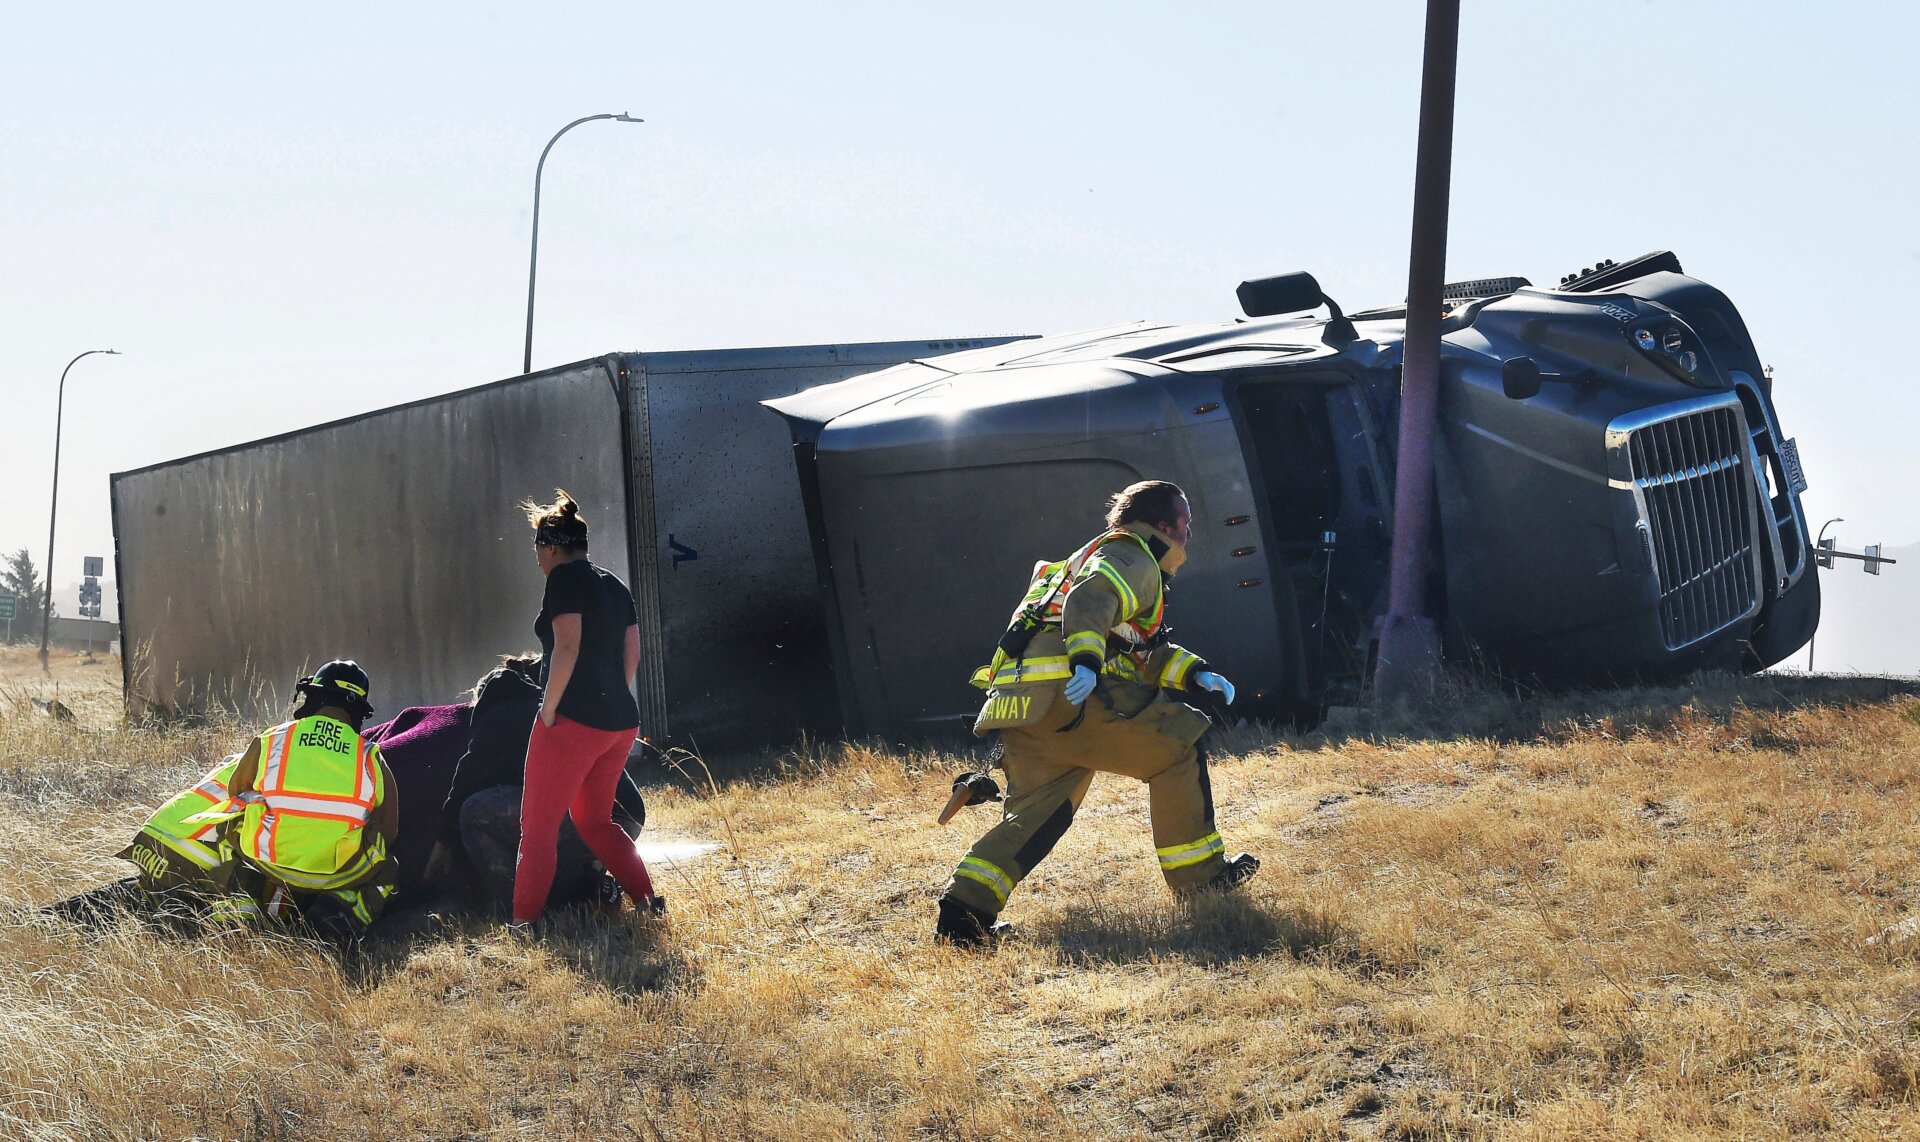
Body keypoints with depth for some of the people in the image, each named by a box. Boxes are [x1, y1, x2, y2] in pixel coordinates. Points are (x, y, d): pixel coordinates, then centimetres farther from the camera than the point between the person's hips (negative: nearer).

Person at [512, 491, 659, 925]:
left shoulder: (566, 579, -8)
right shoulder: (615, 586, 16)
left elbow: (567, 647, -19)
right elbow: (632, 656, 16)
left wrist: (548, 709, -15)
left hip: (574, 721, -8)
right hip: (621, 722, 8)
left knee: (538, 824, -1)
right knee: (594, 820, 21)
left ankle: (524, 919, -3)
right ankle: (648, 898, 12)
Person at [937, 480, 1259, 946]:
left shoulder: (1098, 555, 34)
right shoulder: (1132, 558, 4)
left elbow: (1144, 654, 32)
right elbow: (1089, 602, -18)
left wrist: (1197, 674, 20)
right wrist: (1085, 661, -32)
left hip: (1021, 704, 9)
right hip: (1063, 695, -9)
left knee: (1037, 814, 8)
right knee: (1177, 744, 2)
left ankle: (964, 905, -7)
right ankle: (1198, 873, 7)